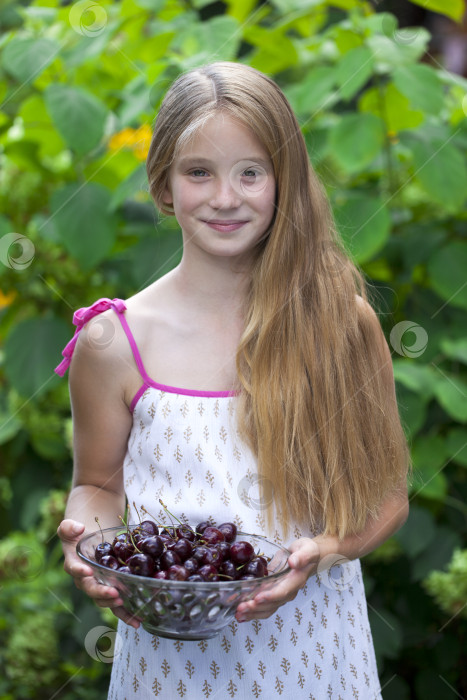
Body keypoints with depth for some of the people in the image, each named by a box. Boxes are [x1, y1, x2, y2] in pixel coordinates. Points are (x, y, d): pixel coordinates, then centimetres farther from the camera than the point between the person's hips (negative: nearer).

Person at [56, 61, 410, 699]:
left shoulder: (342, 323, -7)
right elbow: (98, 483, 6)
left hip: (312, 637, 1)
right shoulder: (116, 342, -8)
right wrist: (87, 531, -15)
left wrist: (320, 550, -18)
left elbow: (387, 495, 0)